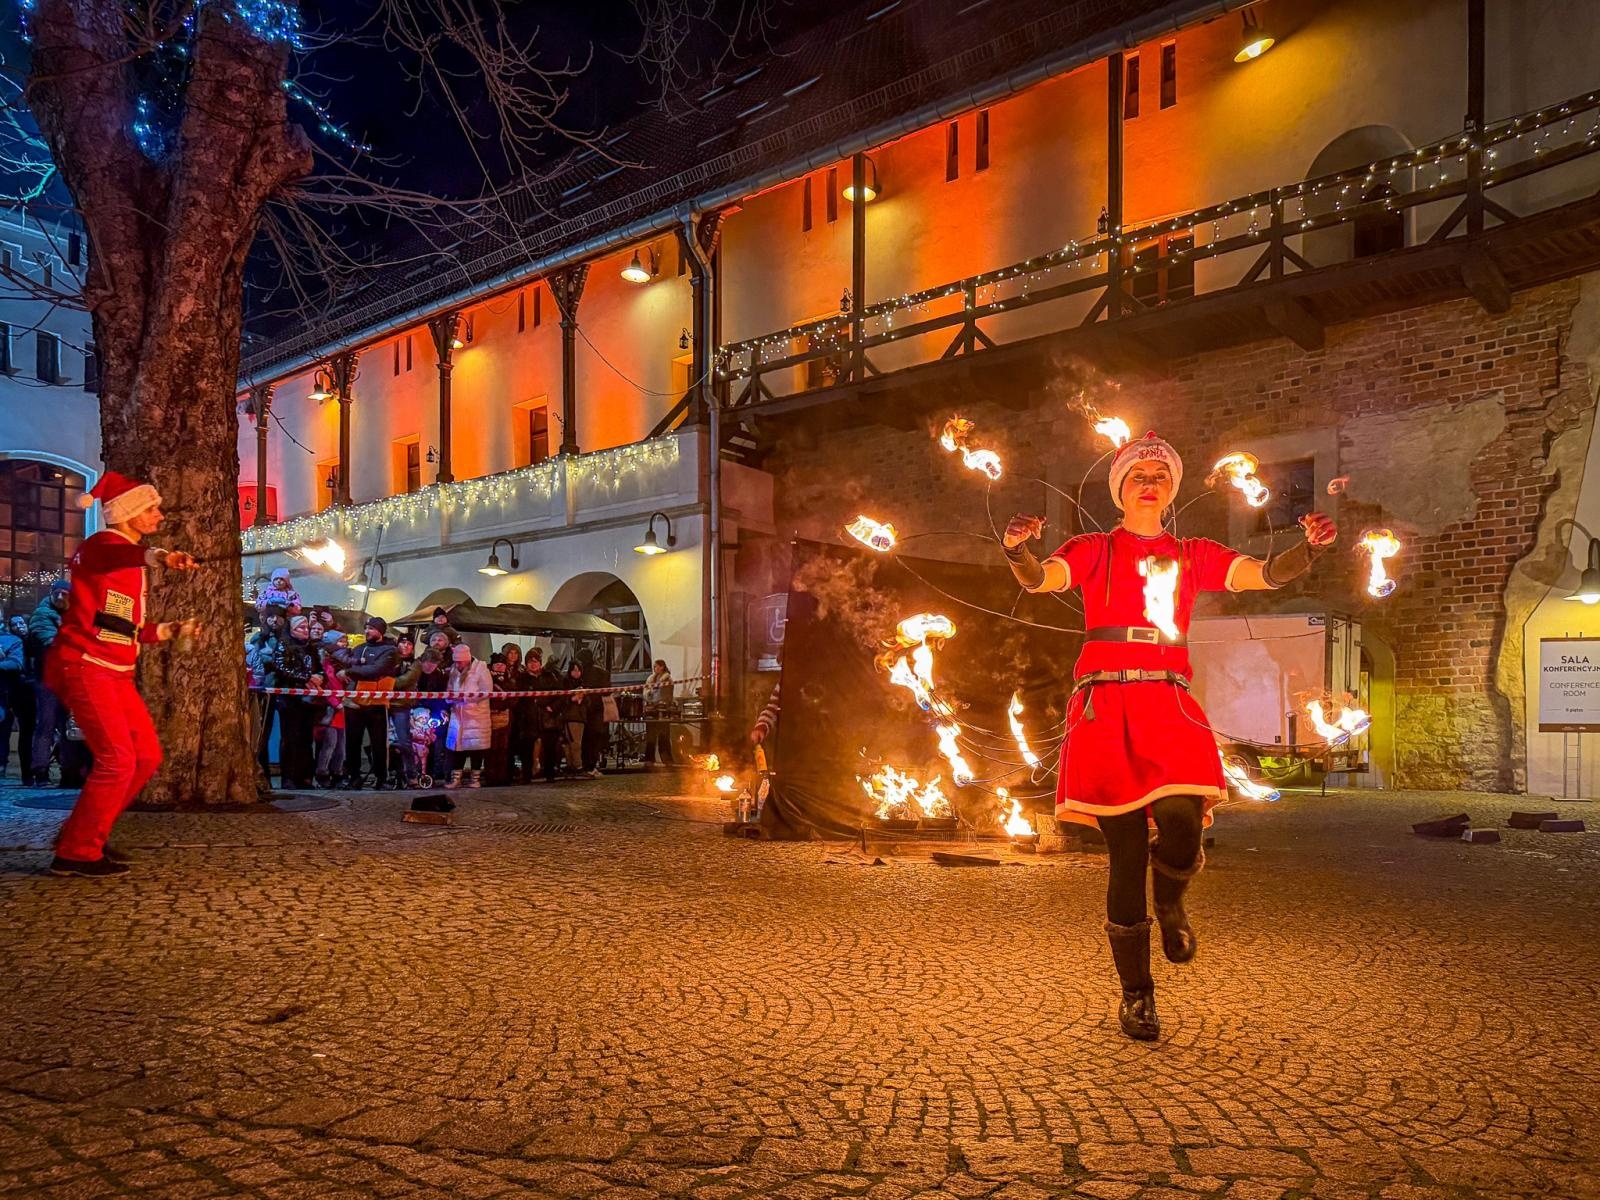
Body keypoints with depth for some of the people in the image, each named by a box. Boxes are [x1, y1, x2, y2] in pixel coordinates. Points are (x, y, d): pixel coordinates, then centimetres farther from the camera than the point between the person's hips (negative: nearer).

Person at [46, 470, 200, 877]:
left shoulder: (130, 558, 22)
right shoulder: (102, 545, -8)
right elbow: (122, 555, -37)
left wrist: (174, 629, 17)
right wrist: (159, 556, -57)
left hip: (116, 673, 10)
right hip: (84, 666, -10)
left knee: (147, 755, 8)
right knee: (117, 760, -15)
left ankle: (85, 838, 18)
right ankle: (76, 853, -4)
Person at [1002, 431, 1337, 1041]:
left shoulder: (1194, 555, 17)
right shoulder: (1094, 550, 11)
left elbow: (1267, 573, 5)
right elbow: (1039, 579, -6)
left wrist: (1310, 545, -14)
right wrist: (1017, 549, -28)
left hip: (1169, 704, 2)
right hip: (1105, 704, -1)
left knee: (1182, 827, -21)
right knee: (1126, 855, -2)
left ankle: (1170, 904, 17)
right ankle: (1135, 994, 14)